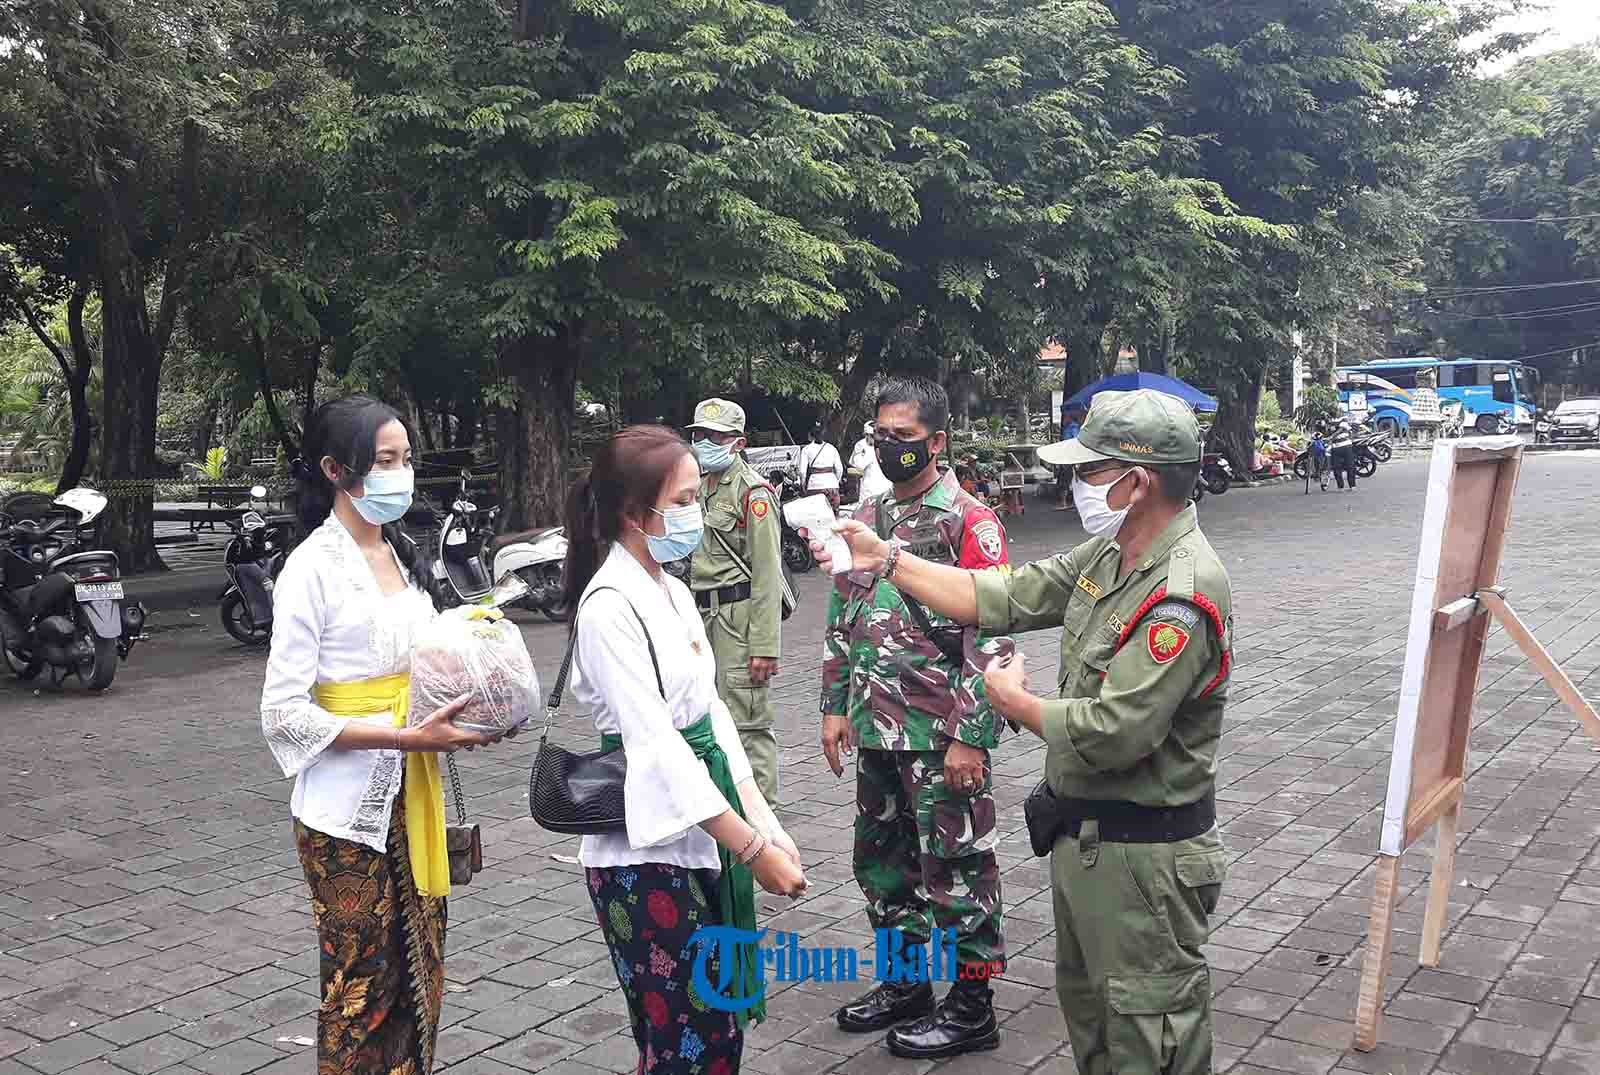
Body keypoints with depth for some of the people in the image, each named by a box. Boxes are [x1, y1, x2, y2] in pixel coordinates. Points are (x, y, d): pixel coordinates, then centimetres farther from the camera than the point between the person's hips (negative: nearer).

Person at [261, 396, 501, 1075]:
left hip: (414, 795, 7)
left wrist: (466, 707, 1)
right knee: (362, 991, 4)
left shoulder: (400, 554, 9)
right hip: (350, 810, -7)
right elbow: (283, 714, -17)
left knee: (419, 975, 14)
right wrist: (406, 735, -23)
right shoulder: (313, 568, -13)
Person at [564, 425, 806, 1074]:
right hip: (648, 852, -8)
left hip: (707, 834, 8)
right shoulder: (610, 606, -17)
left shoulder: (674, 593, 11)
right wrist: (752, 849, -20)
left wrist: (763, 822, 2)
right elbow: (655, 742, -22)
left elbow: (710, 712, 11)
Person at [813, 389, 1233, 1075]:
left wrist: (1015, 701, -13)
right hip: (1084, 833, 9)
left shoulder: (1183, 593, -27)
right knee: (1086, 1000, 25)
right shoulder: (1108, 555, 4)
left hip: (1144, 856, -9)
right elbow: (1005, 599, 8)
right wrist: (887, 560, 4)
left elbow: (1110, 733, -30)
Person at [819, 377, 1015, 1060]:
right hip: (876, 730, 8)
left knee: (955, 871, 3)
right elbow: (840, 620, 16)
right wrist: (835, 707, 12)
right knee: (882, 862, 18)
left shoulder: (969, 522, -11)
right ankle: (906, 983, 35)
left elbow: (991, 637, -15)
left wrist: (971, 737, -18)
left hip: (941, 736, -7)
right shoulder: (865, 519, 11)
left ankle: (971, 1008, 18)